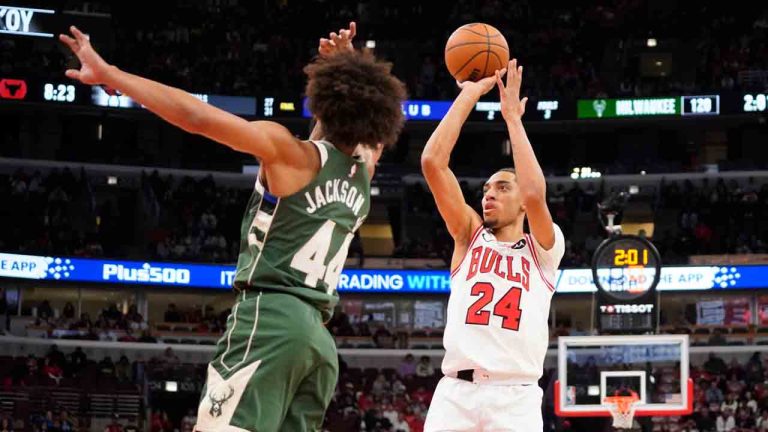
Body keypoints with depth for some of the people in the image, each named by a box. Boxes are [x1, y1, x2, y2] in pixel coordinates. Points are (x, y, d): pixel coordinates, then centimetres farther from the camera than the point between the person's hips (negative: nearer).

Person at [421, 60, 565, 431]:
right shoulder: (469, 237, 19)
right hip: (455, 392, 2)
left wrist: (512, 116, -1)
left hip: (516, 397, -2)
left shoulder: (543, 248, 13)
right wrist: (470, 95, 8)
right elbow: (432, 162, 8)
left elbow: (535, 194, -9)